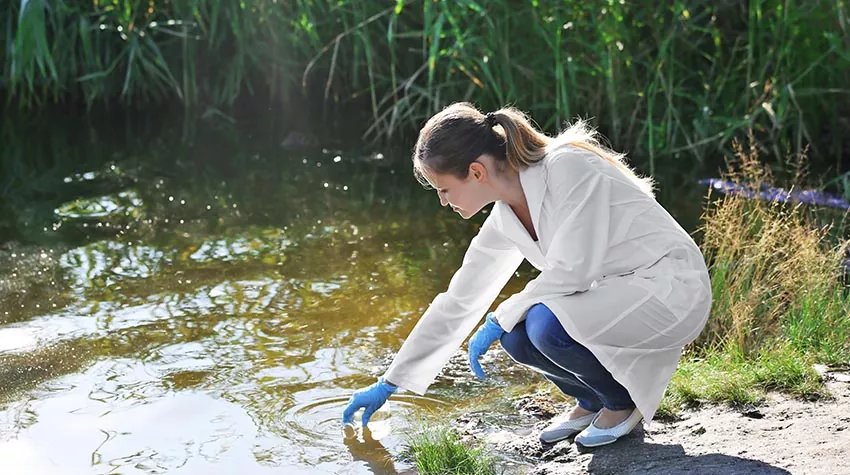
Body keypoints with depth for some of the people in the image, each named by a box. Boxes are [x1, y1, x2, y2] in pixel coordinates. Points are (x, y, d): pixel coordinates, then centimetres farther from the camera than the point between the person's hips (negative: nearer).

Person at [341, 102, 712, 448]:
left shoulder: (570, 168, -22)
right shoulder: (504, 222, 2)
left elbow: (570, 271, -26)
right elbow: (458, 303, 8)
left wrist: (500, 318, -12)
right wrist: (388, 384, 12)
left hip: (673, 289, -8)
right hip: (613, 294, 8)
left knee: (547, 324, -27)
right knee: (515, 335, -11)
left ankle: (623, 402, -1)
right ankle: (590, 400, 13)